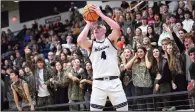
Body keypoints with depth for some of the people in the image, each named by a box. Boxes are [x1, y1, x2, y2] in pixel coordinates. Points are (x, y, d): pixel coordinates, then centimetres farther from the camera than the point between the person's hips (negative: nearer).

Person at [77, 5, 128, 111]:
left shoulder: (110, 40, 10)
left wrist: (101, 14, -8)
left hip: (114, 81, 0)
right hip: (98, 83, 0)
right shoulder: (91, 44, 11)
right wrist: (89, 24, 1)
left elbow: (117, 28, -10)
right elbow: (80, 41, -11)